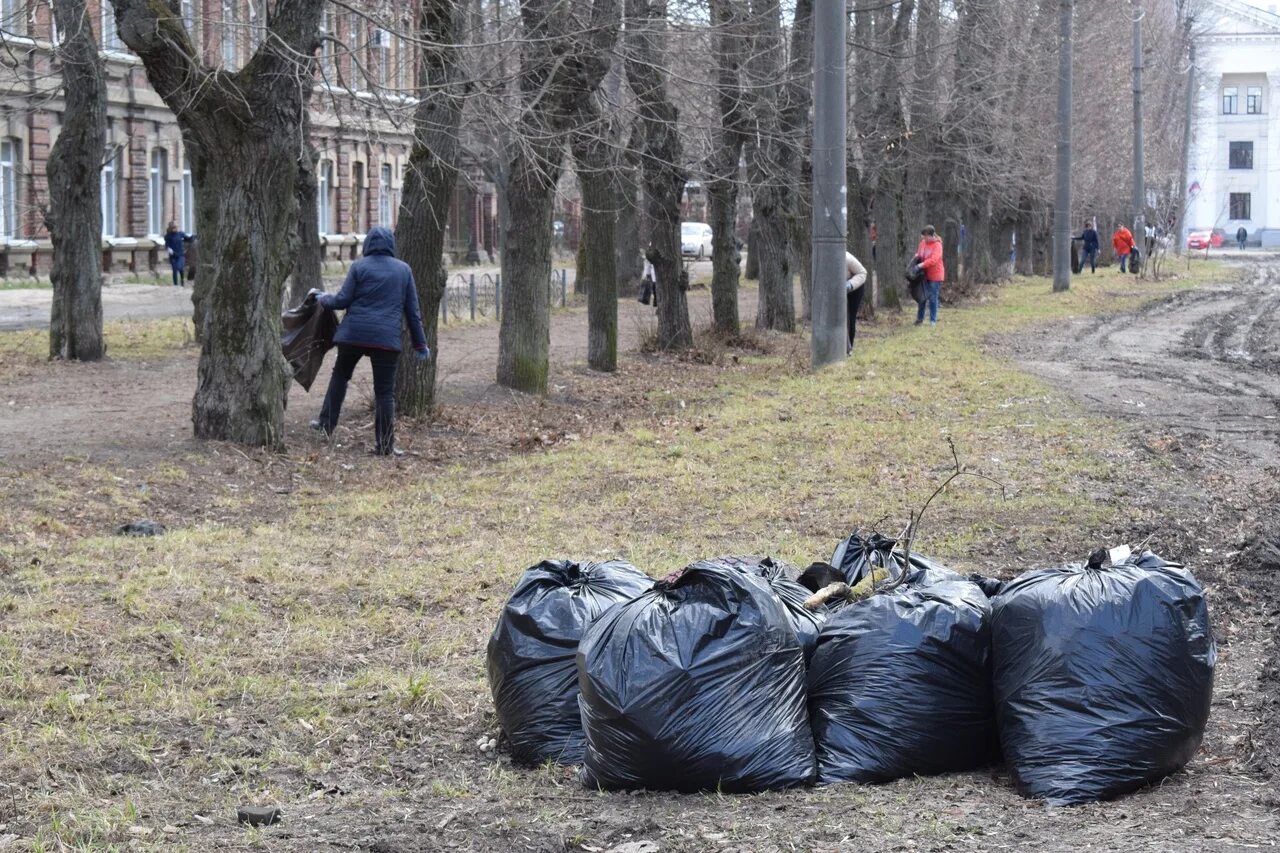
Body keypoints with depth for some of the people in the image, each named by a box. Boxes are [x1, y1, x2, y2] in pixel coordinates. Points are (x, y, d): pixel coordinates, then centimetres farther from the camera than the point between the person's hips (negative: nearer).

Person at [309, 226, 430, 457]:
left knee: (340, 375, 22)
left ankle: (327, 423, 23)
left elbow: (342, 300, -2)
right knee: (385, 391, 2)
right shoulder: (403, 270, 8)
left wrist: (323, 299, 19)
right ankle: (385, 444, 1)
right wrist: (420, 343, 13)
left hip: (354, 334, 0)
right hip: (386, 338, 0)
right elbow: (412, 309, 9)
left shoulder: (359, 267, 1)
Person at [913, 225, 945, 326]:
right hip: (924, 275, 6)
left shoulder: (937, 245, -17)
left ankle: (933, 320, 9)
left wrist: (921, 265, -34)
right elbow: (918, 253, 19)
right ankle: (920, 318, 22)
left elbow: (933, 260, -29)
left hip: (935, 275, -6)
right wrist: (916, 257, -4)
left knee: (933, 298, 0)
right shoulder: (923, 242, 2)